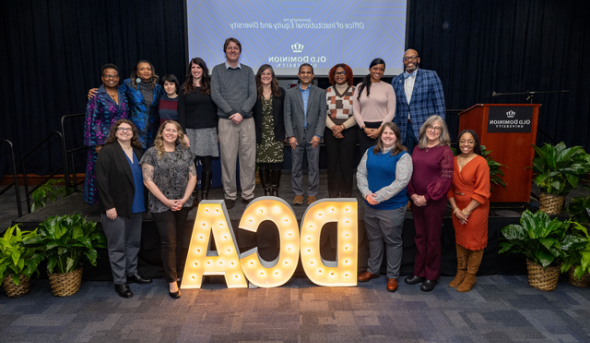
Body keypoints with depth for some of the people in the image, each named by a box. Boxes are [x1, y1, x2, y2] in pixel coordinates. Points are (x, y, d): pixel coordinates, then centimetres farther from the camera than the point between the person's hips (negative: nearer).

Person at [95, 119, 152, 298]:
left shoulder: (137, 151, 10)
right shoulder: (108, 151, -10)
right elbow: (101, 180, -13)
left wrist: (144, 203, 11)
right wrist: (108, 206, -16)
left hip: (136, 207, 7)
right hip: (117, 209, -6)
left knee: (133, 243, 18)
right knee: (117, 246, 4)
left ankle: (131, 273, 34)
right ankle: (119, 282, 16)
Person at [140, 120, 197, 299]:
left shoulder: (185, 152, 9)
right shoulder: (152, 153, -1)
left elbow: (193, 177, 6)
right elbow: (148, 180, -6)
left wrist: (184, 199, -6)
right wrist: (166, 201, -11)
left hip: (184, 204, 3)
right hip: (162, 206, -3)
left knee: (183, 241, 6)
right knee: (169, 243, 0)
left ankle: (181, 274, 23)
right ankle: (172, 281, 12)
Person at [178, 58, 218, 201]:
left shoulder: (210, 87, 10)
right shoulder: (185, 89, 8)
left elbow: (216, 109, 8)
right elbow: (181, 113, 4)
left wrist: (219, 131, 2)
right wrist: (183, 134, -5)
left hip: (208, 131, 1)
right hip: (191, 131, 0)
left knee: (207, 163, 0)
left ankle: (205, 196, 8)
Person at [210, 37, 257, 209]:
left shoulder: (248, 71, 12)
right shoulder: (217, 70, 8)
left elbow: (253, 95, 3)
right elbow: (215, 94, -3)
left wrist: (241, 113, -12)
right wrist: (232, 113, -12)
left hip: (247, 120, 2)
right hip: (226, 121, -1)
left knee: (249, 159, 2)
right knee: (228, 159, 0)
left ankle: (248, 194, 12)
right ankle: (230, 195, 11)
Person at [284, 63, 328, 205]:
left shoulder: (320, 92, 7)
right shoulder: (290, 93, 8)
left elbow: (322, 115, 1)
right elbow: (287, 116, 3)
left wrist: (318, 135, -9)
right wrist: (290, 135, -6)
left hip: (313, 136, 0)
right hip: (296, 136, 1)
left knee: (314, 167, 3)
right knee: (296, 167, 5)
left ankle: (312, 193, 15)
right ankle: (298, 193, 17)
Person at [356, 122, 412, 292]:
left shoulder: (403, 156, -9)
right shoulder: (370, 152, 6)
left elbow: (401, 181, -17)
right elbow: (360, 173, 5)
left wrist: (379, 196, -20)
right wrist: (367, 193, -11)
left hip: (392, 207, -5)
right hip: (370, 205, 5)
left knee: (393, 241, 8)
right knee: (374, 239, 18)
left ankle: (392, 276, 24)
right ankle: (373, 270, 36)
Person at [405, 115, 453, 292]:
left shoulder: (445, 151, -7)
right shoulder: (417, 149, 10)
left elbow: (445, 178, -13)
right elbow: (410, 173, 9)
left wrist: (426, 197, -14)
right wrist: (413, 195, -5)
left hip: (434, 202, -5)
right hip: (416, 200, 5)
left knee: (432, 239, 5)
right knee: (420, 237, 14)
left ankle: (431, 276, 20)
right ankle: (419, 272, 27)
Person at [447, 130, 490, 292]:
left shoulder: (480, 162, -12)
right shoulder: (453, 161, 3)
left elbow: (482, 192, -14)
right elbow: (450, 187, 4)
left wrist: (467, 211, -14)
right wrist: (455, 209, -6)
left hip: (475, 208, -5)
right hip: (457, 208, 5)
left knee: (474, 242, 5)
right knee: (460, 241, 15)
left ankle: (470, 277, 19)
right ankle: (460, 273, 29)